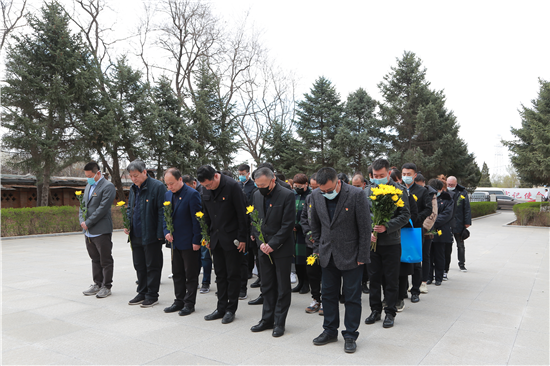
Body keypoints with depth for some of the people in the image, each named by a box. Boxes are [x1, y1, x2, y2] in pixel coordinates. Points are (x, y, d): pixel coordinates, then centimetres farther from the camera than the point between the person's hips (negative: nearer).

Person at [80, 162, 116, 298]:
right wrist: (82, 221, 0)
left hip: (101, 231, -8)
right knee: (95, 260, 16)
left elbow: (103, 208, -17)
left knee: (105, 260, 2)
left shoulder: (108, 186, -10)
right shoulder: (88, 186, 17)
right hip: (88, 231, 8)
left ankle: (106, 286, 12)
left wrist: (88, 223, -15)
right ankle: (97, 284, 27)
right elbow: (82, 205, 17)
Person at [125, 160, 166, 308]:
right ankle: (142, 293, 28)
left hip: (151, 236, -7)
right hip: (136, 235, 8)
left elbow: (162, 211, -15)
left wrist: (160, 234, -17)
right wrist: (127, 224, 8)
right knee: (139, 266, 15)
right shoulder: (133, 189, 12)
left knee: (152, 266, 4)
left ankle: (152, 295, 15)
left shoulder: (157, 187, -13)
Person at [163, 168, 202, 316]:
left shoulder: (192, 194, -15)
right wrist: (166, 231, -1)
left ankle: (189, 304, 15)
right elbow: (165, 216, 16)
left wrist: (196, 241, -16)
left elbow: (197, 219, -15)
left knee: (191, 275, 4)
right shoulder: (168, 195, 8)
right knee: (177, 273, 15)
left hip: (189, 242, -7)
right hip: (175, 241, 7)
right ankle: (179, 301, 27)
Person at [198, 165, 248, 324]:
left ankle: (231, 309, 14)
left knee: (233, 274, 3)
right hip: (216, 239, 6)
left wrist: (242, 238, -12)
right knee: (220, 274, 12)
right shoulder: (206, 191, 4)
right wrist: (207, 237, 12)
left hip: (232, 239, -6)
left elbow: (242, 214, -12)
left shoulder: (232, 186, -15)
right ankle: (221, 308, 22)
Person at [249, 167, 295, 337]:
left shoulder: (287, 195, -12)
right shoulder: (257, 195, 7)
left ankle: (279, 322, 15)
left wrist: (273, 244, -15)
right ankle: (267, 319, 24)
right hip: (264, 248, 5)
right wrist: (260, 242, -4)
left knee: (283, 287, 4)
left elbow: (288, 224, -14)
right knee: (267, 286, 13)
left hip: (282, 248, -5)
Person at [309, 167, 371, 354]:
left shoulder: (356, 194, -18)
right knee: (328, 294, 14)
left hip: (351, 255, -4)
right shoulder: (316, 195, -4)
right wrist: (317, 248, 9)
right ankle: (330, 331, 31)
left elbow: (365, 228, -12)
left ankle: (350, 335, 20)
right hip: (328, 255, 4)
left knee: (352, 297, 6)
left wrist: (362, 256, -11)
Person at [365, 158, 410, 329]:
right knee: (374, 277, 11)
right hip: (372, 241, 3)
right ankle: (375, 310, 25)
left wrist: (387, 227, -19)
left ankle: (390, 312, 19)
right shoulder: (369, 190, 6)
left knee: (391, 279, 5)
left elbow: (405, 215, -8)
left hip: (391, 242, -3)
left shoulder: (399, 191, -4)